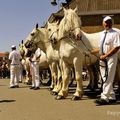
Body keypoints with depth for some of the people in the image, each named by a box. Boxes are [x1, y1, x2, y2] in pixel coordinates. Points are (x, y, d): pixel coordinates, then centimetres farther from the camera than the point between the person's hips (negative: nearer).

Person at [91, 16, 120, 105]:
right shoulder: (102, 33, 15)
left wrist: (105, 56, -19)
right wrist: (91, 52, 12)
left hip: (111, 58, -8)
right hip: (102, 58, 8)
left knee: (108, 79, -6)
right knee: (105, 79, 11)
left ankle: (104, 98, -3)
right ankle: (112, 97, 22)